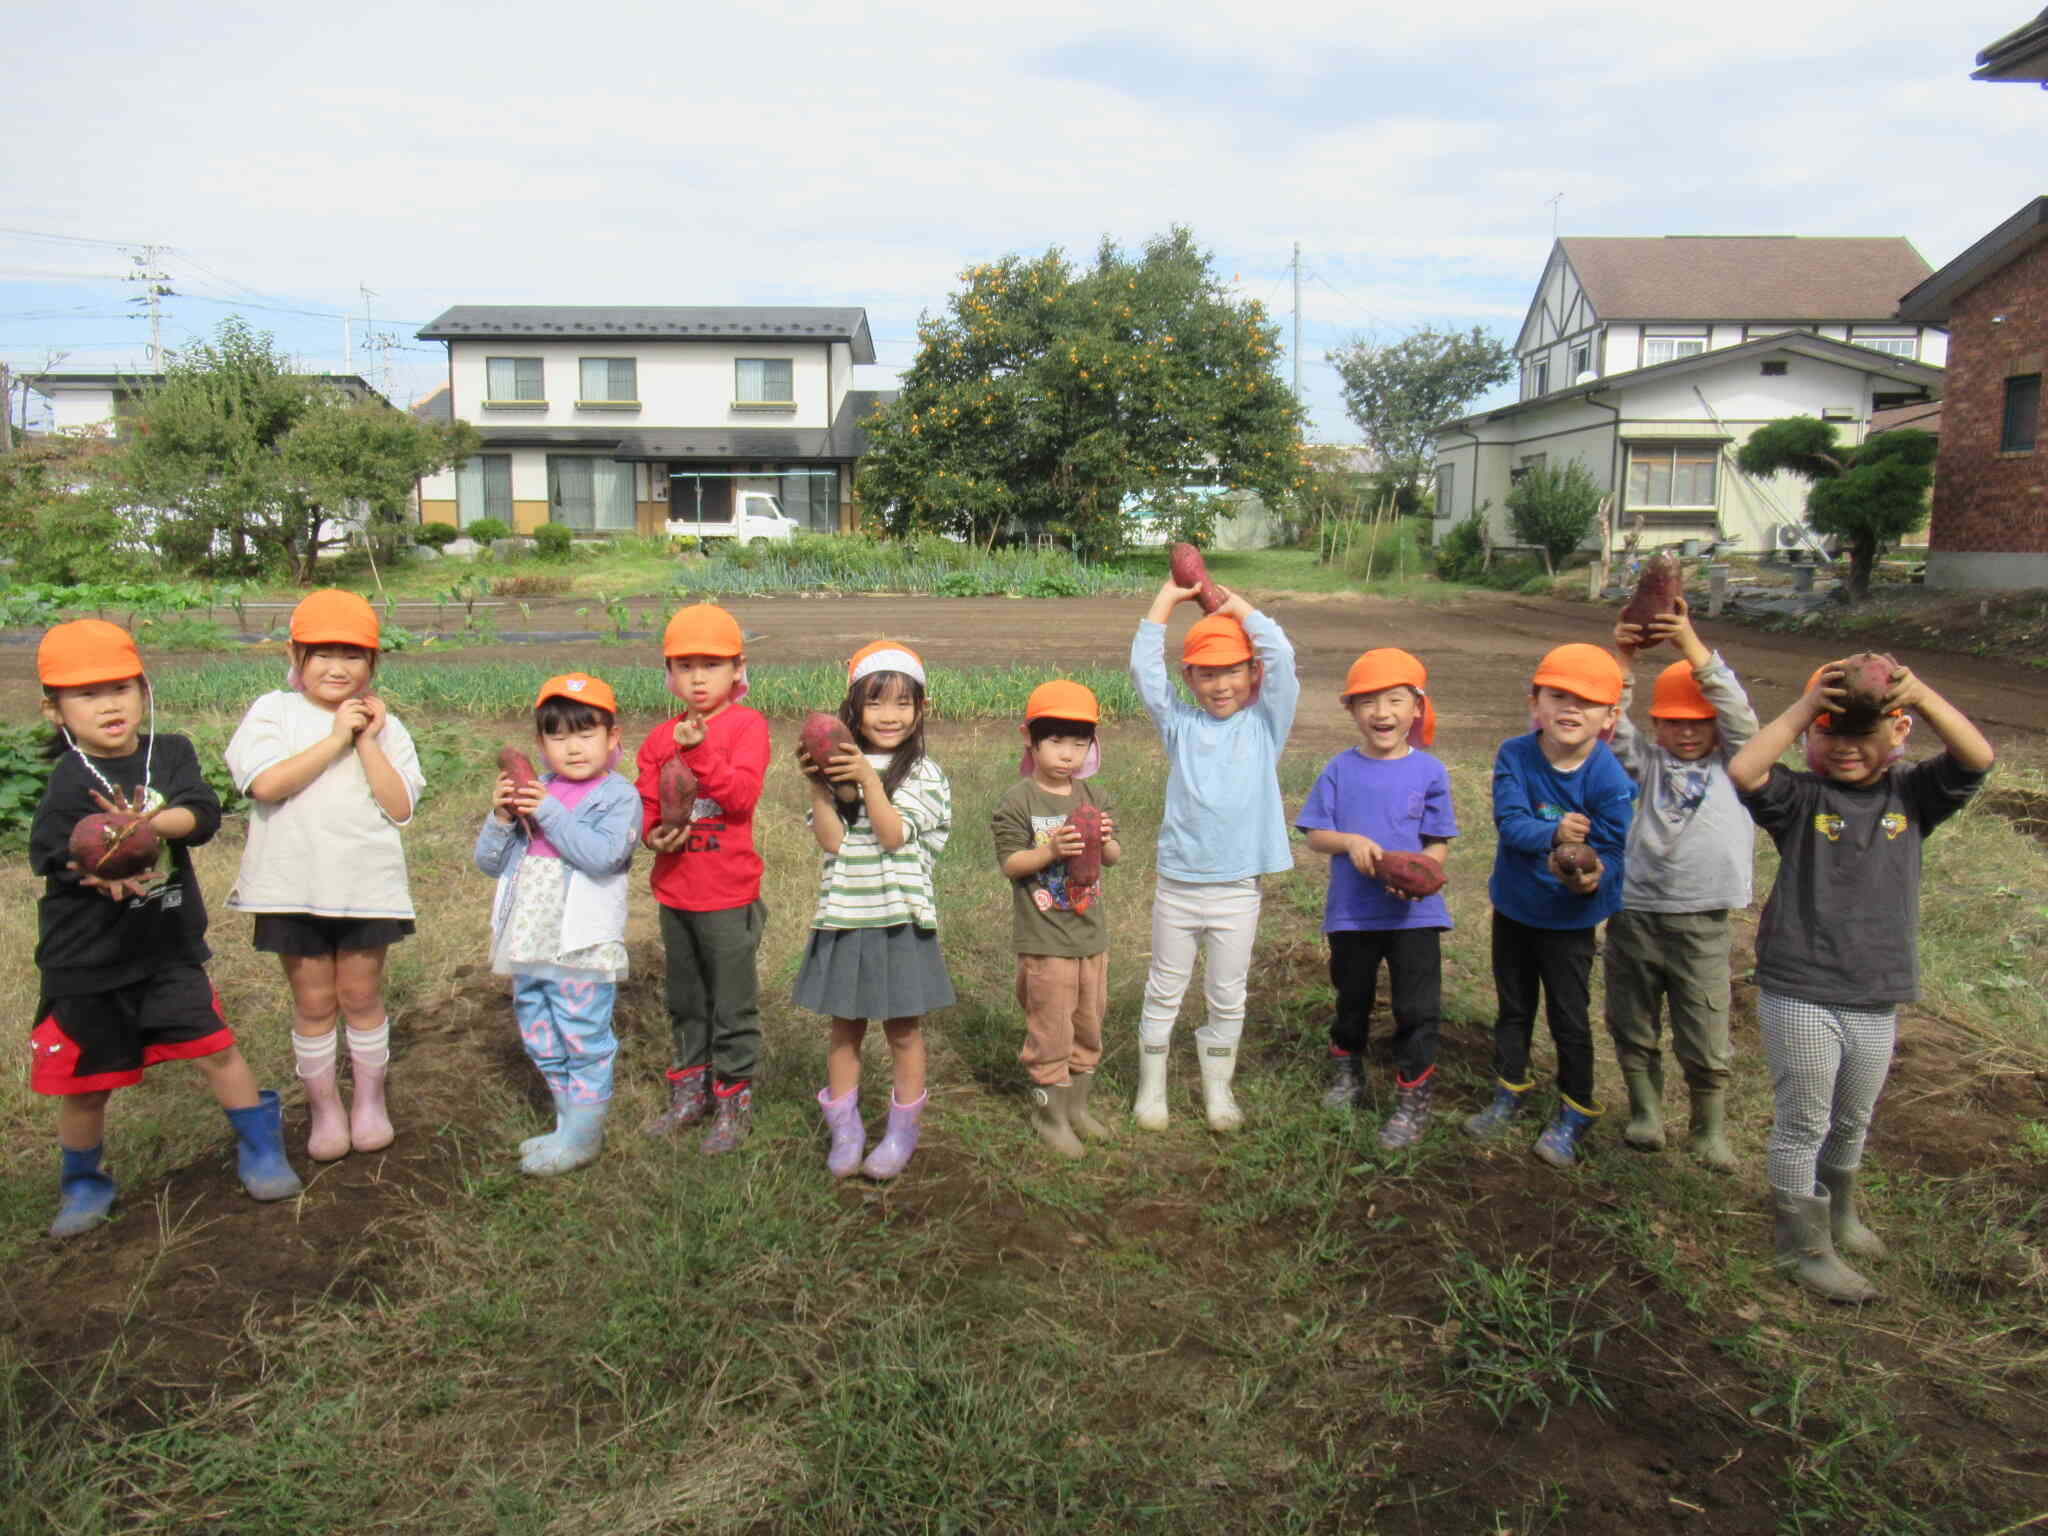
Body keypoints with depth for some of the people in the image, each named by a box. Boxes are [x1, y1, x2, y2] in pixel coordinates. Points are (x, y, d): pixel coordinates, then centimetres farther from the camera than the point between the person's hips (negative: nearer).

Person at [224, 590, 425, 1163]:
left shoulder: (384, 725, 4)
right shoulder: (273, 711, 0)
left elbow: (399, 807, -7)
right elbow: (265, 783, -18)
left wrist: (367, 743, -12)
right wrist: (335, 739, -16)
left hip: (367, 883, 1)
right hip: (294, 884, -1)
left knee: (361, 994, 10)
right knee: (313, 1001, 8)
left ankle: (369, 1101, 26)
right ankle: (324, 1109, 23)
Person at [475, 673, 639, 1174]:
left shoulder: (618, 796, -7)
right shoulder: (531, 793, 10)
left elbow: (603, 855, -24)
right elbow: (489, 861, 9)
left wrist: (550, 814, -24)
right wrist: (500, 818, -8)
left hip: (581, 946, -7)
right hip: (528, 944, 7)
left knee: (584, 1041, 2)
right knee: (542, 1043, 18)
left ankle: (580, 1138, 15)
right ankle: (570, 1125, 33)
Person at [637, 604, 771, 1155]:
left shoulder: (746, 724, -9)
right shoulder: (660, 738, 6)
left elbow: (742, 794, -21)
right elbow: (645, 805, 7)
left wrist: (700, 750, -30)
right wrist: (654, 834, -14)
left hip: (728, 894, -6)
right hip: (674, 891, 6)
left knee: (732, 1006, 5)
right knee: (685, 1003, 19)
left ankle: (733, 1103, 20)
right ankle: (689, 1093, 35)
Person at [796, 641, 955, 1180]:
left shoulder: (924, 774, -3)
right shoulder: (838, 767, 2)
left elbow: (894, 834, -16)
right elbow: (831, 840, -8)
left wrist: (868, 778, -24)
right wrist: (817, 787, -19)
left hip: (900, 920, -2)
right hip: (843, 918, 2)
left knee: (904, 1030, 9)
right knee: (845, 1030, 12)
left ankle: (902, 1132, 25)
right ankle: (844, 1133, 26)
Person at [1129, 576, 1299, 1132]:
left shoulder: (1265, 723, 1)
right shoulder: (1180, 725, 3)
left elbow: (1281, 658, -12)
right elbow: (1144, 667, -5)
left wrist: (1237, 605, -2)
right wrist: (1168, 596, -1)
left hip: (1237, 891, 0)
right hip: (1177, 887, 1)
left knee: (1227, 998, 12)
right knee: (1164, 992, 13)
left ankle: (1217, 1087, 30)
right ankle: (1151, 1085, 27)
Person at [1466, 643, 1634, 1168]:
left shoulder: (1609, 779, -21)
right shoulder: (1514, 756, -14)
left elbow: (1611, 853, -20)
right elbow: (1509, 822, -23)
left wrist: (1592, 878, -41)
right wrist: (1553, 834, -41)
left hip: (1570, 920, -3)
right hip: (1513, 907, 3)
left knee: (1569, 1020, 10)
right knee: (1513, 1008, 20)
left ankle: (1573, 1115, 30)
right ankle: (1508, 1094, 40)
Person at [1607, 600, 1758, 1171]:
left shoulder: (1734, 762, 3)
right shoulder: (1650, 761, 7)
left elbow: (1738, 712, -12)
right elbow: (1612, 726, -6)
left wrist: (1693, 648, -23)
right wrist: (1622, 661, -20)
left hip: (1701, 924, -2)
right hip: (1634, 914, 2)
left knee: (1705, 1042, 4)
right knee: (1633, 1027, 13)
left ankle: (1709, 1131, 22)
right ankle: (1645, 1113, 31)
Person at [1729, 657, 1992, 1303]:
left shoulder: (1911, 795, 2)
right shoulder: (1800, 797, -7)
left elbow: (1977, 758, -14)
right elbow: (1742, 771, -25)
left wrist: (1923, 695, -27)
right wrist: (1802, 709, -24)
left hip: (1878, 1000, 4)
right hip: (1798, 994, -4)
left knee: (1851, 1124, 22)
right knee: (1802, 1125, 5)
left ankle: (1837, 1212, 44)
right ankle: (1803, 1243, 19)